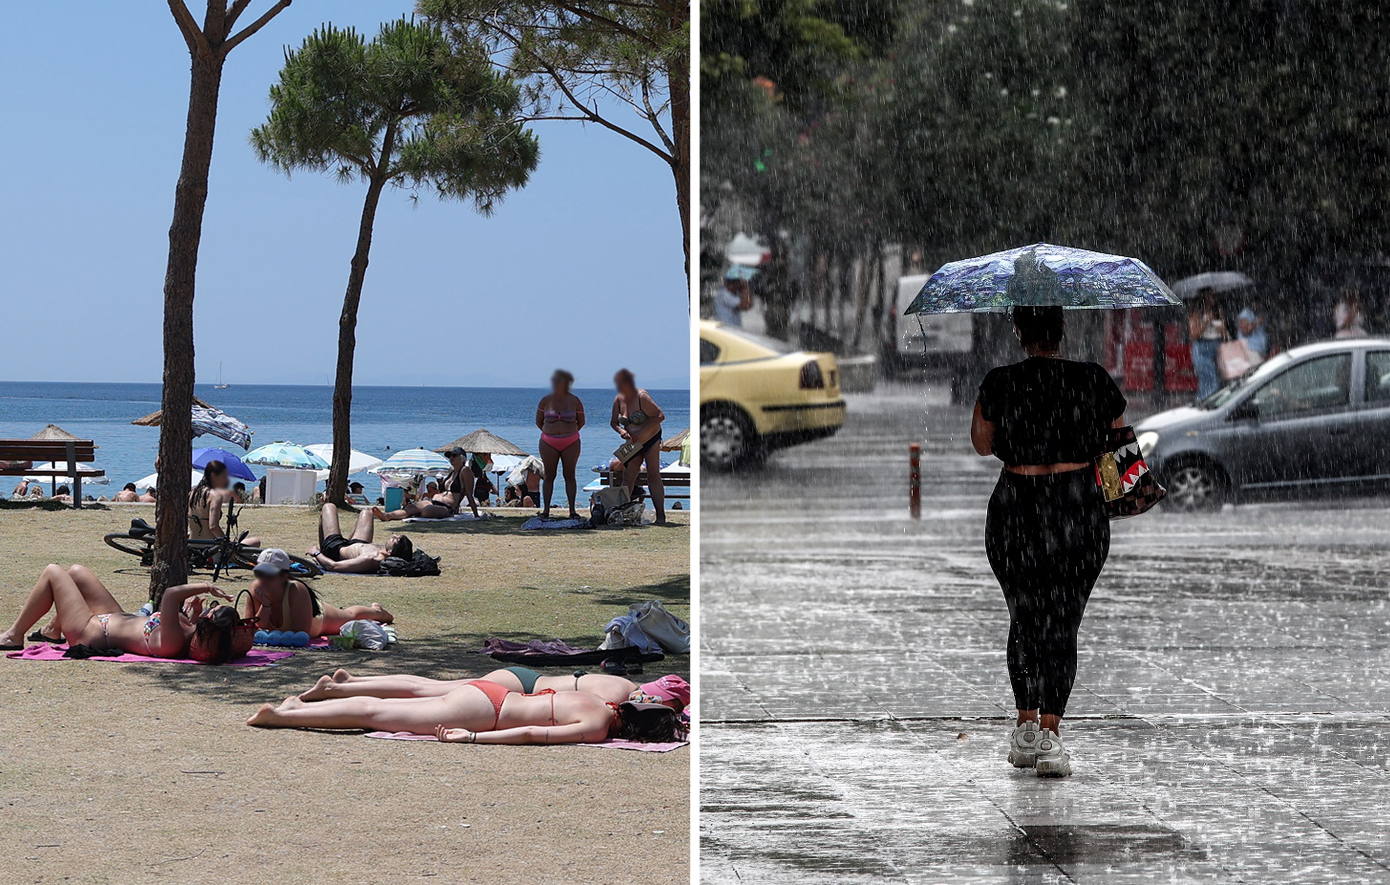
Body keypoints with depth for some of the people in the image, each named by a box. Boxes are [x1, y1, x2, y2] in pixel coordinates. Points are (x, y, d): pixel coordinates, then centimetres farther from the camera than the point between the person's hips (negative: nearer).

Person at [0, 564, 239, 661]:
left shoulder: (173, 642, -42)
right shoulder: (192, 641, -21)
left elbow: (170, 595, -52)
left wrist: (206, 587, -41)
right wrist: (194, 617, -16)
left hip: (90, 633, -8)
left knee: (53, 573, 7)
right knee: (76, 571, 24)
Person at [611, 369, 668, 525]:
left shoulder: (642, 397, -20)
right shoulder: (618, 400, -1)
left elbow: (660, 416, -22)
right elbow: (614, 422, 11)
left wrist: (642, 431, -25)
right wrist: (621, 430, -12)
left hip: (651, 440, -5)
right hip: (633, 444, 6)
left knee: (653, 476, -9)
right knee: (627, 477, -2)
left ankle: (661, 515, -9)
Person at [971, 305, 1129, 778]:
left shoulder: (1000, 383, -6)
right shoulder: (1095, 380, -3)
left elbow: (982, 443, 8)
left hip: (1016, 512, 0)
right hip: (1080, 512, 0)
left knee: (1024, 617, 17)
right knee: (1063, 623, 4)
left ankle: (1026, 729, 22)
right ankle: (1049, 734, -9)